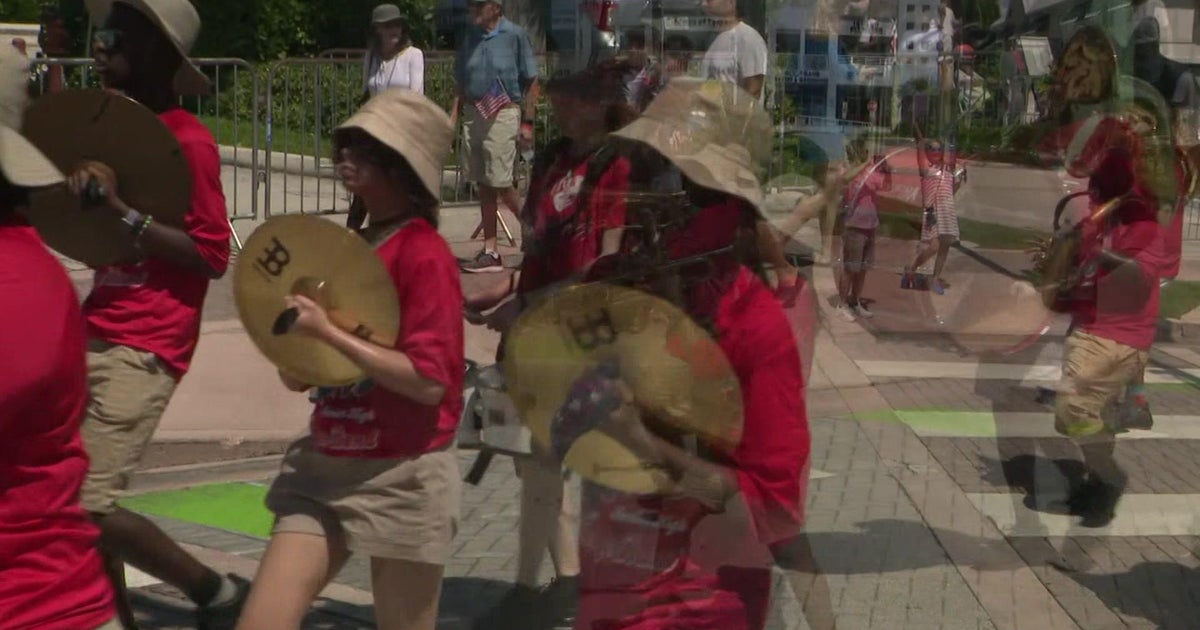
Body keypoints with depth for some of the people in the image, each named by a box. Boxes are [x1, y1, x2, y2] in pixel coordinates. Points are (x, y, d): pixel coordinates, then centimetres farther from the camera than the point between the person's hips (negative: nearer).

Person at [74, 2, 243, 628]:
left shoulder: (188, 140, -12)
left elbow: (213, 255, -15)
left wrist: (123, 211, -20)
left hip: (143, 348, -9)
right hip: (94, 334, 9)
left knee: (88, 505, -12)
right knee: (71, 497, 8)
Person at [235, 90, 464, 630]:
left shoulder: (424, 254, -12)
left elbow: (428, 381, -21)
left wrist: (329, 333, -22)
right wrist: (292, 327, -6)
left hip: (403, 478, -7)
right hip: (322, 468, 7)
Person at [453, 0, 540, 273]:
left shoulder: (514, 35, -5)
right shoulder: (471, 38, 12)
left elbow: (532, 83, -5)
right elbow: (460, 84, 18)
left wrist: (528, 123, -9)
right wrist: (453, 117, 7)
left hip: (502, 114, -6)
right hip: (473, 114, 6)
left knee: (500, 182, -8)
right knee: (484, 185, 7)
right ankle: (490, 251, 11)